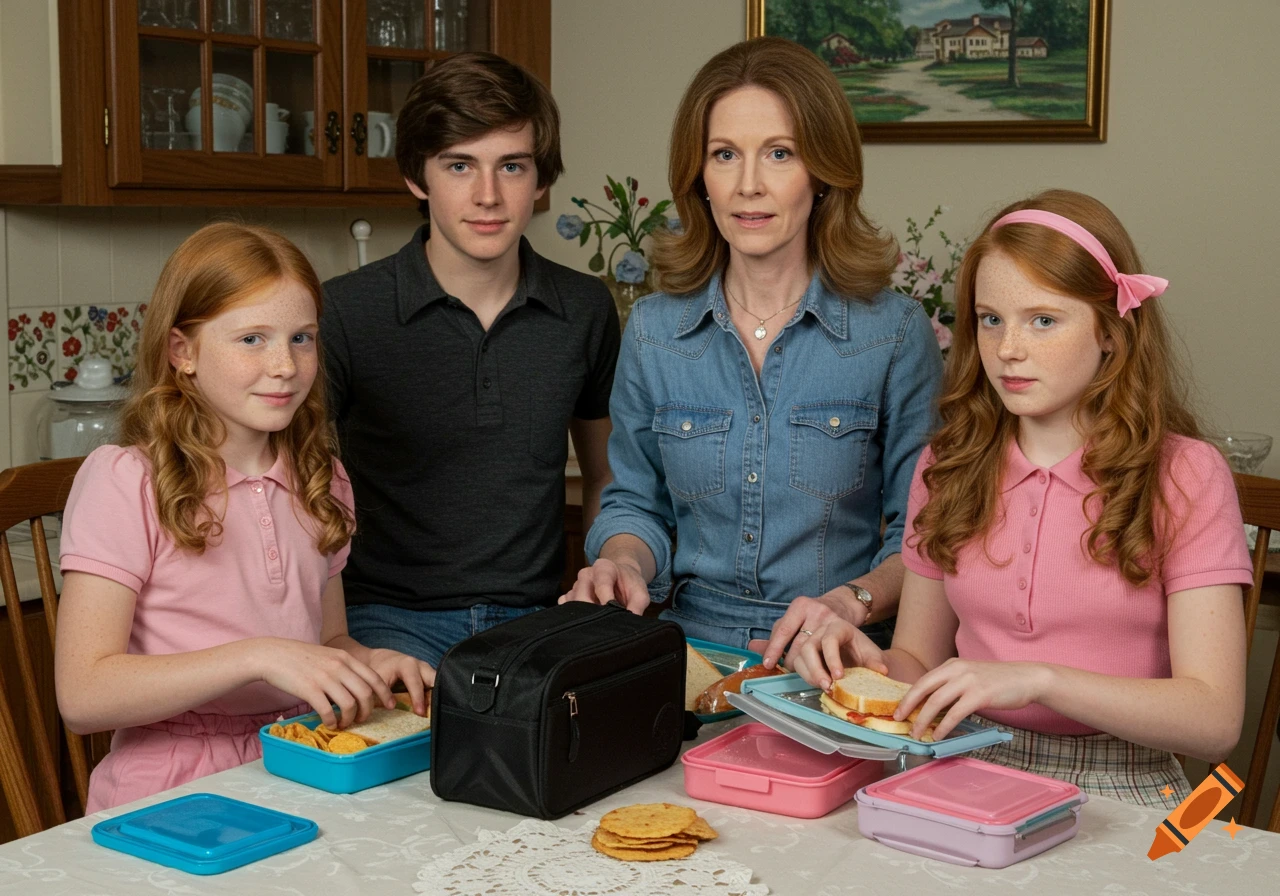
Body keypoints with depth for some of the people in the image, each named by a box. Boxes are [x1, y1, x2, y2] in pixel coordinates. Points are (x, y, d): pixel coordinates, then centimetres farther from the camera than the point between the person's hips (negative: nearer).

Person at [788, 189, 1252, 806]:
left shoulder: (1185, 477, -3)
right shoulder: (947, 467, 10)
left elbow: (1215, 720, -10)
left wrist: (1036, 679, -22)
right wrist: (867, 662, -8)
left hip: (1118, 786, -2)